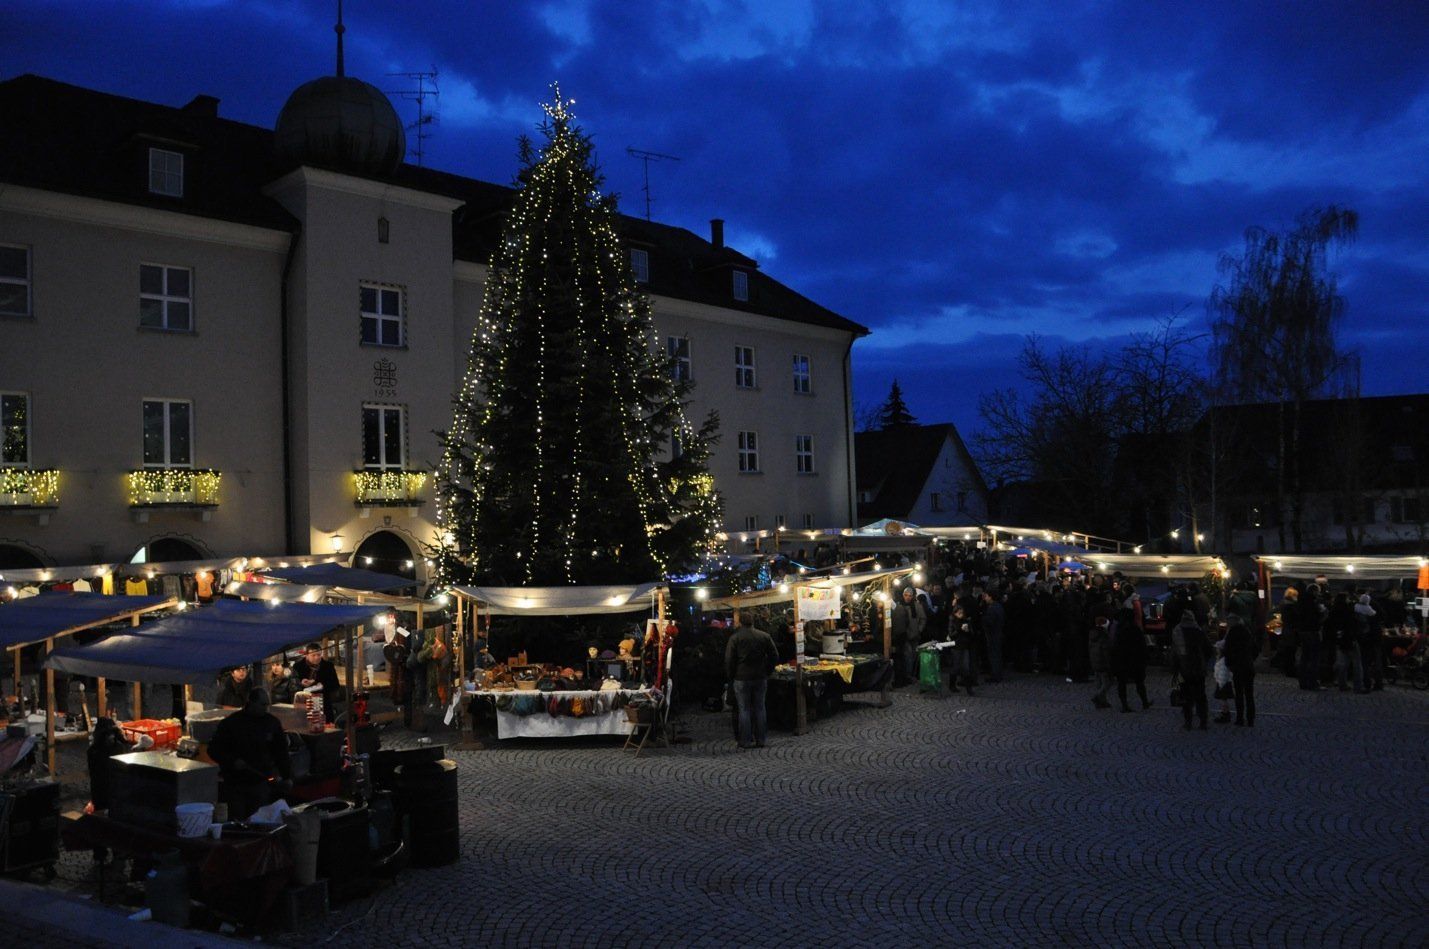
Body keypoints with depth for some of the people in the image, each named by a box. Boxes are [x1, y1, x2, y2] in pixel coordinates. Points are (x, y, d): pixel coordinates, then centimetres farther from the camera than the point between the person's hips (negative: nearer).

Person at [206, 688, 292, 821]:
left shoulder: (272, 723, 4)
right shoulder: (231, 723, -3)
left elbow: (281, 752, 10)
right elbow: (213, 749, 1)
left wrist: (287, 777, 3)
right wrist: (232, 761, -14)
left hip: (261, 783, 1)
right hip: (235, 784, -1)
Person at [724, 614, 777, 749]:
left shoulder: (735, 638, -7)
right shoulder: (765, 636, 2)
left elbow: (729, 660, -8)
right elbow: (774, 656, 4)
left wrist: (731, 676, 5)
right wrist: (767, 671, 12)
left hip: (742, 678, -3)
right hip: (761, 678, 3)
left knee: (744, 709, 2)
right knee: (760, 708, 10)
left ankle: (746, 741, 3)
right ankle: (760, 739, 13)